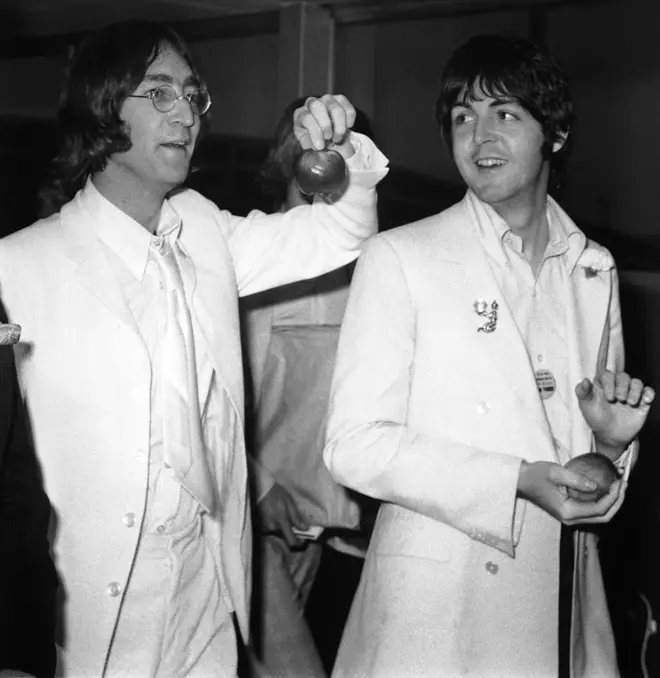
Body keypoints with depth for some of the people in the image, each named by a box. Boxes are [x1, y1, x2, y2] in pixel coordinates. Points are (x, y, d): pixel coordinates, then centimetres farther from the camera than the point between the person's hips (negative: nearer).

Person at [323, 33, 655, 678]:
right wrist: (516, 483, -19)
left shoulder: (594, 270, 8)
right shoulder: (398, 259, -7)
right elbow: (354, 444, -13)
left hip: (564, 600, 5)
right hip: (437, 601, -4)